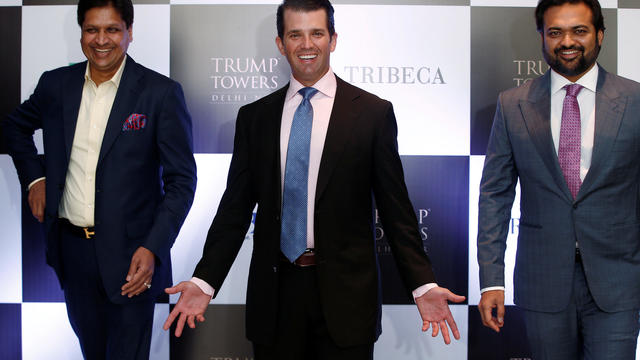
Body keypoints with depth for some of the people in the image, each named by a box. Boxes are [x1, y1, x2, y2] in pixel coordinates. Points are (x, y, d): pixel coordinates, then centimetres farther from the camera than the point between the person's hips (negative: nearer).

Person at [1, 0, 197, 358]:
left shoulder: (161, 92, -10)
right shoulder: (56, 84, 2)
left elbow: (182, 180, -11)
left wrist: (152, 248, -20)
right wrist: (34, 177, 9)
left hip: (130, 252, -4)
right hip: (71, 247, 4)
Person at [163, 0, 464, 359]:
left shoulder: (374, 112, -1)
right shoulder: (254, 116, 6)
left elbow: (396, 209, -1)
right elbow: (236, 207, 6)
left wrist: (423, 285, -10)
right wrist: (205, 281, -4)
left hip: (346, 292, -2)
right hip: (275, 291, 2)